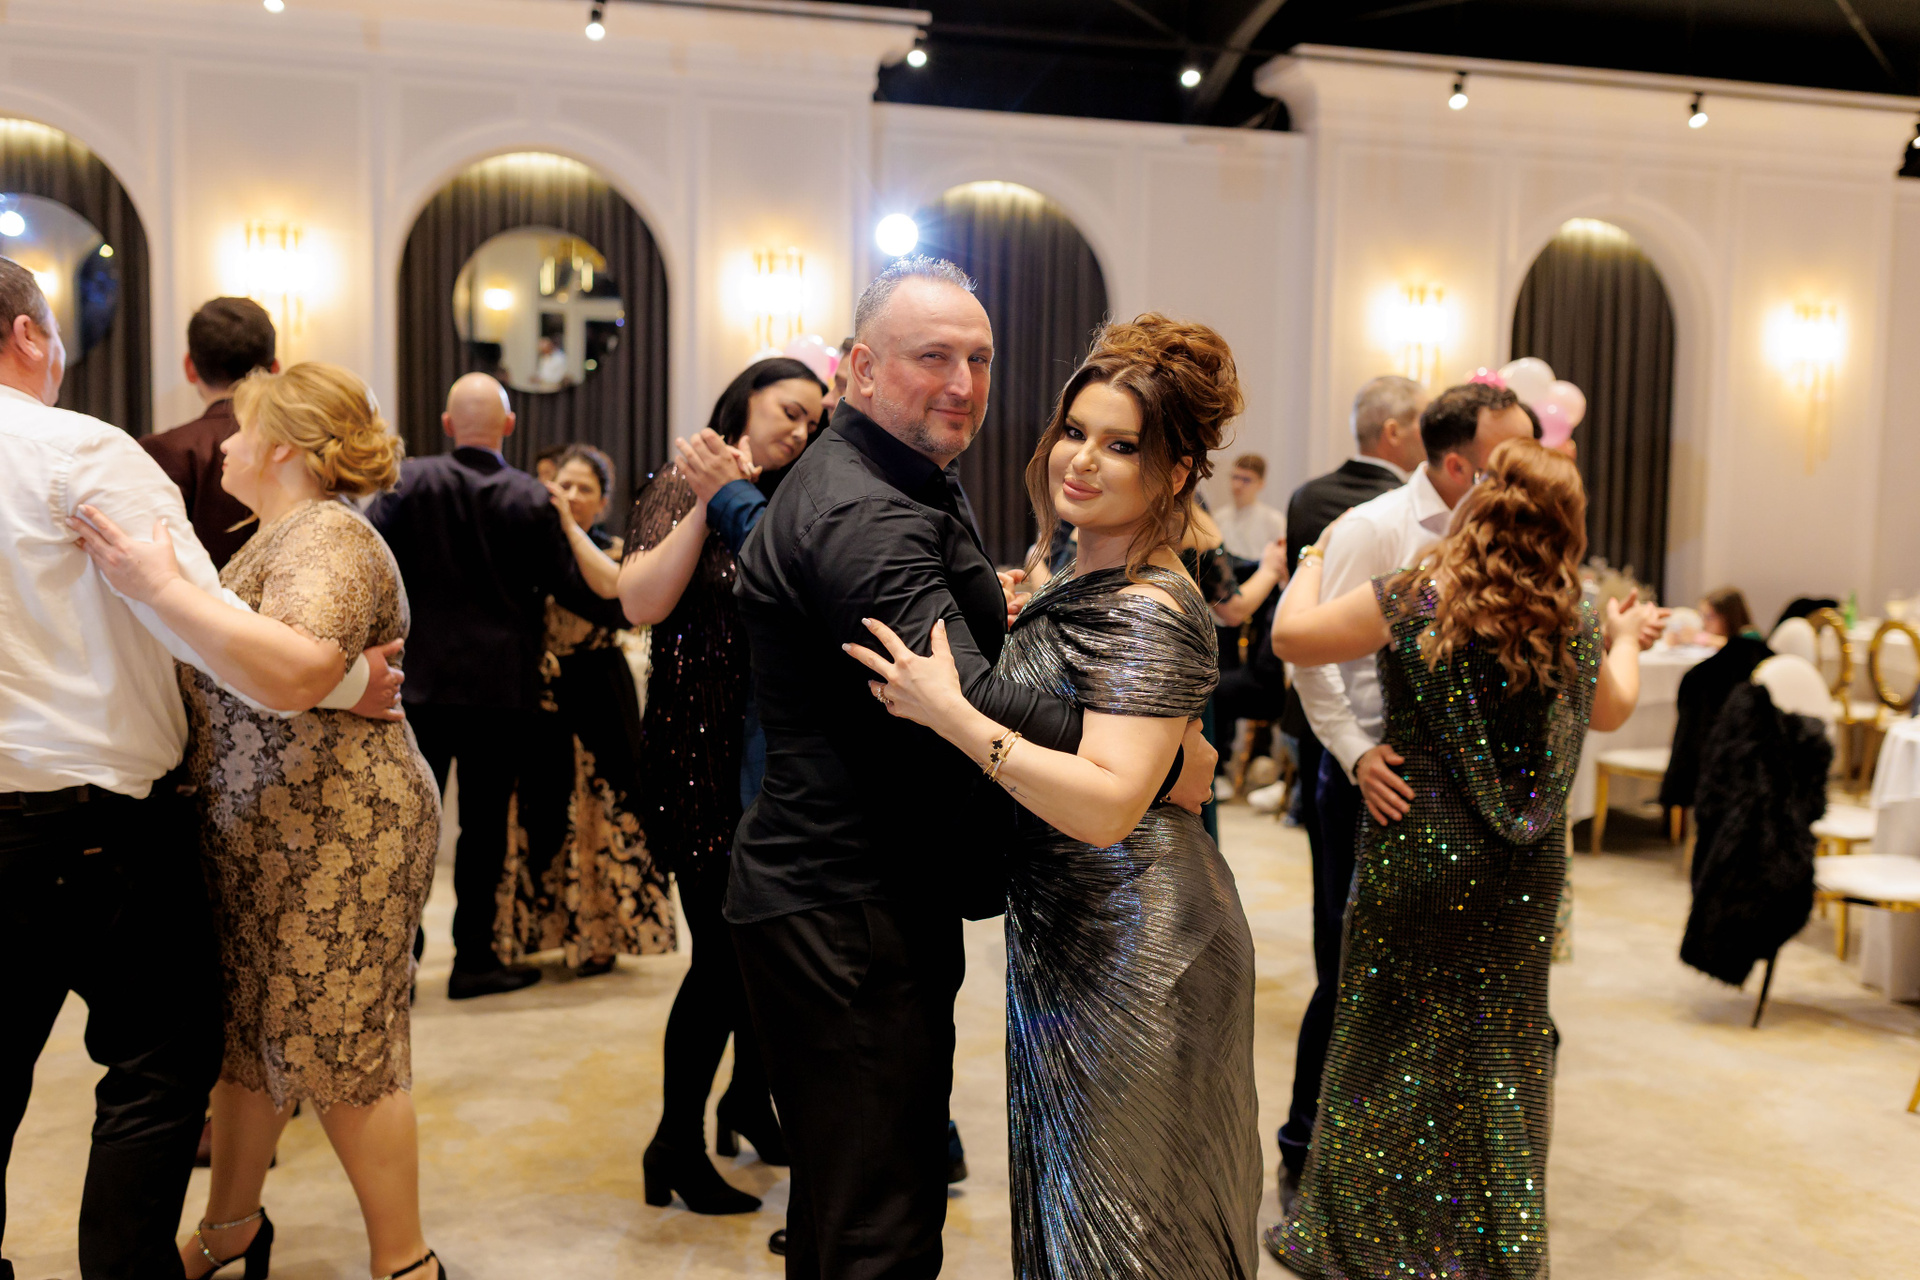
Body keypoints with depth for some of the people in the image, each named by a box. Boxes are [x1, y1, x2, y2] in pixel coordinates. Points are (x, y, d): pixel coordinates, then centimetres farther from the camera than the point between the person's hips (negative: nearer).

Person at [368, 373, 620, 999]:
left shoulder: (409, 481, -4)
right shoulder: (533, 500, -6)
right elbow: (572, 589, -4)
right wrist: (627, 605, 12)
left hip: (420, 681, 1)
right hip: (501, 686, -1)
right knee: (484, 823, 7)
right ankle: (473, 958, 14)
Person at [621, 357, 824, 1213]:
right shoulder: (682, 489, -3)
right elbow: (641, 603, -17)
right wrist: (708, 502, -20)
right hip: (702, 756, -5)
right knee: (724, 951, -4)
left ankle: (749, 1098, 35)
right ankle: (677, 1145, 13)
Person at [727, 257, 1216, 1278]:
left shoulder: (915, 488, 17)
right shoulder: (858, 512, -20)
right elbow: (965, 703, -30)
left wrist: (993, 607, 11)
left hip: (895, 897, 11)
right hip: (844, 913, -11)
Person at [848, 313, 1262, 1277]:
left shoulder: (1151, 613, -21)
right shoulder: (1082, 580, 9)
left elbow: (1107, 803, -30)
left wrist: (954, 716, -33)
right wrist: (1008, 624, 7)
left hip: (1127, 958, -9)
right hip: (1067, 940, 9)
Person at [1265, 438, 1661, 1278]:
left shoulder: (1414, 599, -15)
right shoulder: (1572, 624, -1)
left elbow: (1291, 637, -11)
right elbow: (1611, 710, 18)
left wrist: (1317, 553, 6)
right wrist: (1625, 639, 37)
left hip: (1420, 850, -3)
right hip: (1524, 870, 4)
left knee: (1395, 1037, 10)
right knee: (1502, 1048, 15)